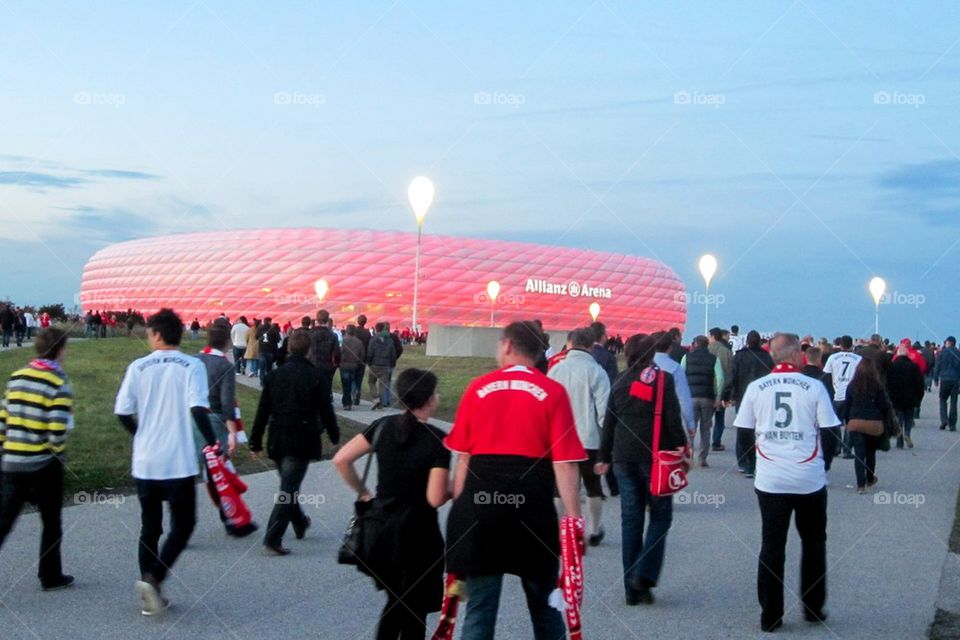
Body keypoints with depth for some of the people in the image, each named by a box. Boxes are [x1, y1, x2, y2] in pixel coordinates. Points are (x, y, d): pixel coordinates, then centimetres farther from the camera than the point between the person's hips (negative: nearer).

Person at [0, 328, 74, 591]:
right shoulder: (58, 384, -13)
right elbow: (57, 431, -19)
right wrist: (58, 452, 0)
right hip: (44, 464, -5)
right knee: (51, 524, 13)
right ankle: (50, 576, 22)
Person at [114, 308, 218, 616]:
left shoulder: (138, 367, 2)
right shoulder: (193, 366, -6)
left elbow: (123, 413, 1)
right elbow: (197, 409, -17)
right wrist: (212, 443, -7)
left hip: (144, 463, 3)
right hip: (179, 463, -3)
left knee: (149, 527, 13)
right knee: (183, 524, 8)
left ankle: (151, 596, 15)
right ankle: (153, 578, -11)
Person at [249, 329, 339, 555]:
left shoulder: (274, 375, 3)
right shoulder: (317, 377, -8)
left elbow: (262, 412, 4)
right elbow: (326, 410, -5)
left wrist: (255, 442, 9)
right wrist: (334, 435, 10)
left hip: (278, 441, 5)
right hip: (302, 442, -5)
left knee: (288, 484, 23)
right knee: (289, 489, -3)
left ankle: (300, 524, 41)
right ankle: (272, 540, -10)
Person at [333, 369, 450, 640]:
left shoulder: (384, 426, 0)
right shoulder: (437, 439, -15)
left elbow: (341, 459, -3)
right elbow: (435, 499, -19)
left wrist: (362, 492, 9)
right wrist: (454, 489, 1)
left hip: (383, 527, 5)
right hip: (418, 533, -5)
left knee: (396, 602, 23)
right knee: (415, 609, 10)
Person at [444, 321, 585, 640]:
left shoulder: (478, 387, 4)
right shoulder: (553, 392, -2)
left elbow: (462, 457, 3)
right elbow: (564, 463, -7)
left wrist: (460, 510, 10)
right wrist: (573, 519, -4)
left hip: (480, 499, 1)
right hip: (532, 503, -1)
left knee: (480, 605, 8)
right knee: (544, 603, 17)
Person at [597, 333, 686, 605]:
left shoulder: (620, 383, 8)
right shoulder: (662, 379, -4)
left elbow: (609, 423, 11)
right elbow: (673, 420, -9)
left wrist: (605, 457, 19)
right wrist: (682, 448, 0)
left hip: (625, 458, 4)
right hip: (656, 456, -4)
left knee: (630, 519, 7)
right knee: (660, 516, 7)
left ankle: (632, 588, 8)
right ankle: (644, 576, -8)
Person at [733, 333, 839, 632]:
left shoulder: (756, 387, 0)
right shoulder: (814, 387, -5)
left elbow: (743, 432, 3)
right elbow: (830, 435, -4)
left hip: (769, 481, 1)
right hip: (810, 480, -1)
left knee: (771, 546, 8)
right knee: (813, 543, 17)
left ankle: (770, 616, 11)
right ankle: (813, 608, 24)